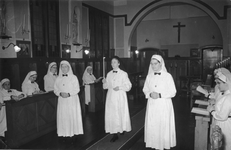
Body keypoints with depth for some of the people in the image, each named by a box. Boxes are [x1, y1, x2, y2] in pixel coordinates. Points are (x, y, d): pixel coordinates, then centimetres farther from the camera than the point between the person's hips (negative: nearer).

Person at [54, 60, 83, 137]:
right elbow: (55, 90, 7)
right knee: (63, 116, 0)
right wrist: (60, 93, -13)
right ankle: (64, 133, 10)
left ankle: (73, 132, 7)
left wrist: (69, 94, -18)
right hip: (62, 101, 2)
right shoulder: (58, 79, 9)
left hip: (72, 100, -2)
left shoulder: (74, 77, 0)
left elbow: (77, 89, -4)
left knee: (73, 116, -3)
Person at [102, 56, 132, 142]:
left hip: (120, 97, -3)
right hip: (111, 96, 4)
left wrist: (120, 87, -18)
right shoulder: (109, 74, 9)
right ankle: (115, 134, 8)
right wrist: (104, 82, -10)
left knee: (120, 114, 3)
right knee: (111, 115, 0)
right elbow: (106, 87, 11)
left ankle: (122, 129, 29)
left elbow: (128, 86, -5)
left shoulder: (123, 74, -4)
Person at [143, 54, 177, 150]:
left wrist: (160, 95, -17)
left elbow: (173, 92, -5)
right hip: (152, 105, 3)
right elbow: (145, 90, 12)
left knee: (164, 126, 0)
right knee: (151, 126, 5)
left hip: (164, 105, -3)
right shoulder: (149, 76, 6)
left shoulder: (167, 76, -5)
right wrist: (150, 94, -10)